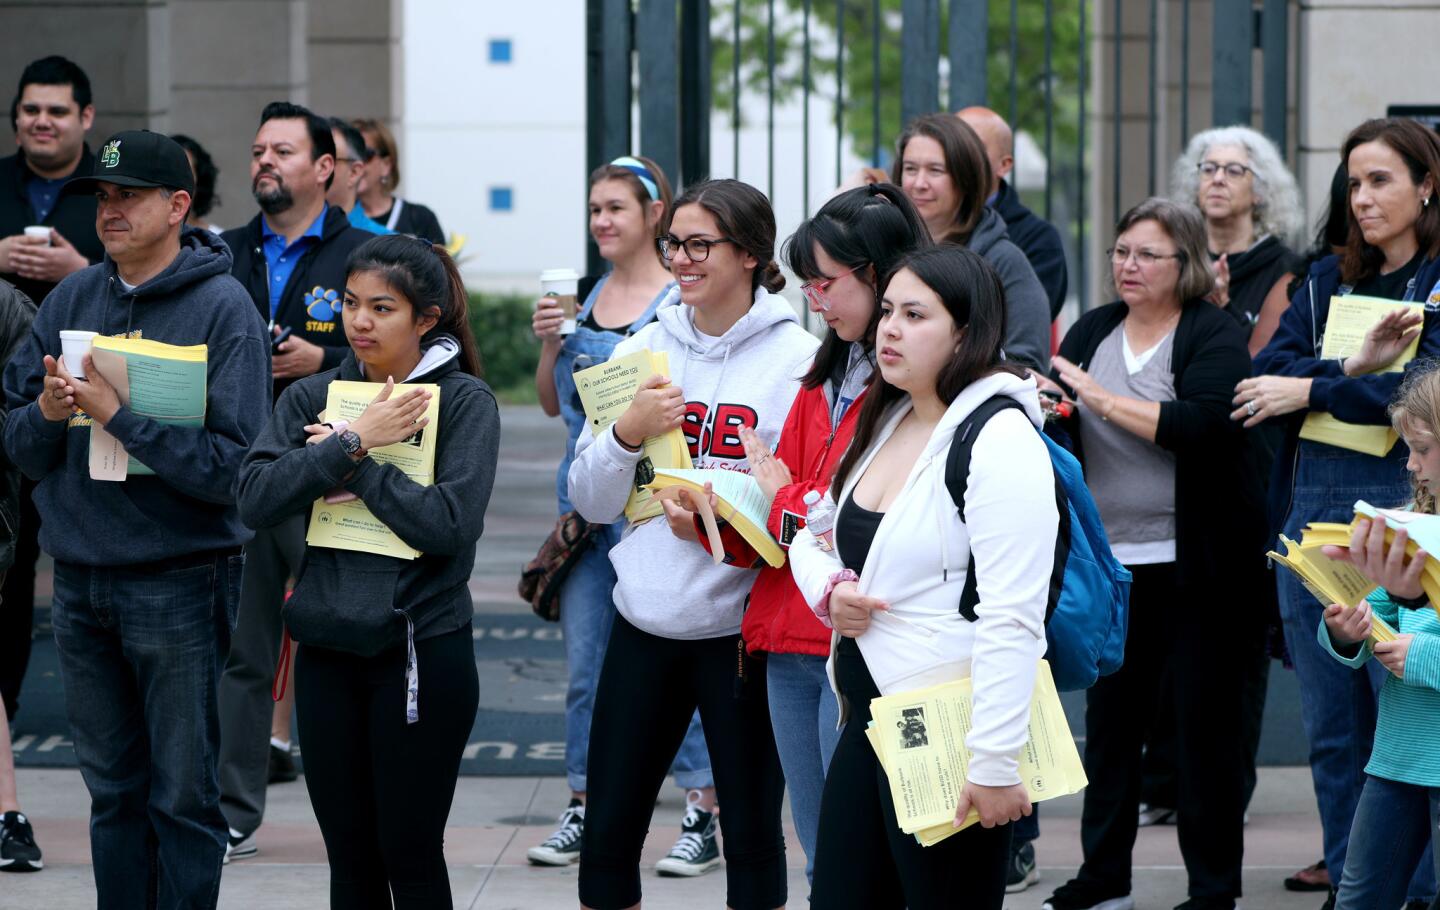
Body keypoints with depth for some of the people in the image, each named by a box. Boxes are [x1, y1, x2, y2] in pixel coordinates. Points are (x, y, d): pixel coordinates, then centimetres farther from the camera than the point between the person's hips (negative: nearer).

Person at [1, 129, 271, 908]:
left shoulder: (222, 309, -9)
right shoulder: (72, 300, 7)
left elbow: (229, 464, -18)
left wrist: (117, 414, -21)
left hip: (178, 581, -5)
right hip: (79, 576, 5)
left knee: (182, 796, 0)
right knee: (113, 791, 13)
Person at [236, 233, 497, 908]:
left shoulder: (465, 402, -4)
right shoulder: (312, 398, 7)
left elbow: (450, 523, -17)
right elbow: (255, 499, -7)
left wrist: (352, 463, -11)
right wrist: (354, 441, -14)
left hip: (421, 648, -4)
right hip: (327, 649, 4)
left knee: (410, 855, 1)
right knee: (349, 854, 10)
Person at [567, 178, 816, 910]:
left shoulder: (796, 359, -6)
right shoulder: (644, 349, 8)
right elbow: (590, 501, 7)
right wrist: (627, 433, -11)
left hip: (740, 624, -4)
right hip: (645, 621, 4)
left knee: (752, 834, 4)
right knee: (608, 831, 7)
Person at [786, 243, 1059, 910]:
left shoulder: (1000, 441, -16)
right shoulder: (881, 425, 13)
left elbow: (1012, 620, -22)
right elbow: (807, 537, 24)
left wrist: (995, 762, -24)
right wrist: (828, 588, 0)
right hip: (869, 722, 9)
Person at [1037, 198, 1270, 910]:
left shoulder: (1215, 336, -6)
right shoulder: (1092, 332, 10)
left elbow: (1203, 425, -21)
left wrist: (1100, 398, -19)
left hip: (1196, 563, -5)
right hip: (1111, 559, 5)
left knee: (1203, 720, -1)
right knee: (1109, 718, 10)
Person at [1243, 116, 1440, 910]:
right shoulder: (1325, 282, 15)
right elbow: (1266, 373, 2)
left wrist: (1309, 390, -8)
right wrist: (1353, 368, -14)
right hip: (1312, 509, 6)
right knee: (1331, 727, 9)